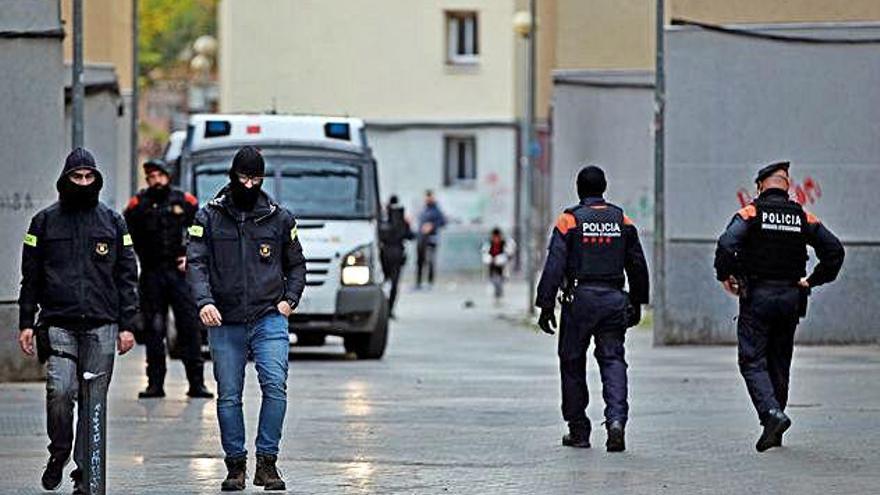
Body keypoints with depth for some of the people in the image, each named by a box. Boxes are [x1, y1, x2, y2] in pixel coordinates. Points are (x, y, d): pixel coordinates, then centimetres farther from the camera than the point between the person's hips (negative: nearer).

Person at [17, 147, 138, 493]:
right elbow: (30, 276, 11)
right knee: (60, 390, -16)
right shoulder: (45, 222, 10)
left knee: (94, 400, -1)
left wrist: (126, 325, 5)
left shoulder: (113, 222, 11)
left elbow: (126, 276, 11)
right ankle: (59, 452, 9)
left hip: (101, 326, 1)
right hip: (58, 324, -1)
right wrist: (26, 322, 4)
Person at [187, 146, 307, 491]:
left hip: (269, 319, 0)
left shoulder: (279, 218, 10)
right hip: (225, 322, 0)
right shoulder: (209, 217, 5)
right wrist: (204, 300, -21)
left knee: (275, 386, -16)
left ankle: (266, 463, -8)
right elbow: (195, 262, -4)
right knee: (228, 397, 3)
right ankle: (235, 466, 14)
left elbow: (296, 264, 21)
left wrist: (290, 299, 5)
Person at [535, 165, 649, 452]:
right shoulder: (623, 221, 8)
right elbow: (637, 266, 13)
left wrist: (546, 305, -5)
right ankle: (616, 419, -18)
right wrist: (636, 303, 21)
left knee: (572, 363, 9)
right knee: (613, 359, 4)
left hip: (579, 299, -2)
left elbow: (554, 266, -8)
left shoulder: (569, 220, -4)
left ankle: (578, 431, 12)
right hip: (614, 299, 3)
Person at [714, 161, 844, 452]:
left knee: (752, 361, -3)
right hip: (791, 296, 4)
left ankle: (772, 414, -25)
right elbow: (834, 250, 1)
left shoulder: (751, 213, -6)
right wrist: (813, 280, 10)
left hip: (757, 296, -4)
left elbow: (726, 244, -21)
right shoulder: (803, 218, 6)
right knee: (779, 363, 13)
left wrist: (725, 276, -6)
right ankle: (774, 433, 16)